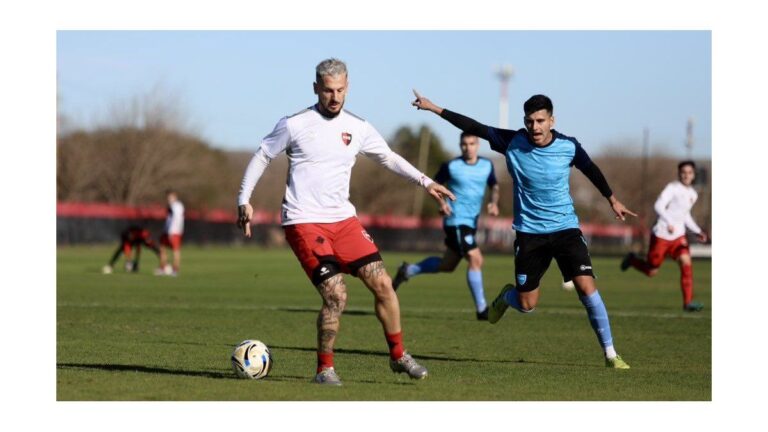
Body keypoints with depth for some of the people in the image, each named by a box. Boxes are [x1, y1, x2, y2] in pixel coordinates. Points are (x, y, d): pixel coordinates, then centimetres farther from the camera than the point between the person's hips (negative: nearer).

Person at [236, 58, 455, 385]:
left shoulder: (357, 128, 6)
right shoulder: (294, 125, -6)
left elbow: (388, 158, 19)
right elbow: (262, 157, 5)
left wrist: (425, 182, 10)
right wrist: (244, 200, 0)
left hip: (343, 220, 5)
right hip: (304, 222, -5)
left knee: (382, 284, -3)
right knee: (335, 295, -17)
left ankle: (398, 356, 16)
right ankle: (325, 368, 1)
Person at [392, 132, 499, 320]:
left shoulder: (487, 165, 5)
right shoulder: (450, 166, -7)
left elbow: (494, 186, 20)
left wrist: (494, 203, 1)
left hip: (471, 221, 7)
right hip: (456, 221, -7)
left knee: (447, 265, 17)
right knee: (475, 259, -17)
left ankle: (408, 271, 36)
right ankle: (481, 309, -11)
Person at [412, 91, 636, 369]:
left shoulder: (568, 147, -7)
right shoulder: (513, 143, -8)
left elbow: (591, 170, 12)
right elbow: (474, 128, -4)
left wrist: (612, 200, 24)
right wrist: (434, 108, -4)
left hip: (566, 229, 0)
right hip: (529, 233, 0)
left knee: (586, 286, -17)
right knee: (526, 305, 3)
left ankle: (610, 353, -7)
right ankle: (506, 296, 42)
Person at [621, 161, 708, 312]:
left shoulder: (693, 194, 12)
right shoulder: (673, 188, -10)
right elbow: (658, 206, -22)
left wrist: (697, 231, 15)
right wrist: (669, 222, -36)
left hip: (678, 236, 5)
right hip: (661, 235, -5)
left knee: (686, 261, -19)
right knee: (651, 272, 3)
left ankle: (688, 302, -19)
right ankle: (632, 260, 36)